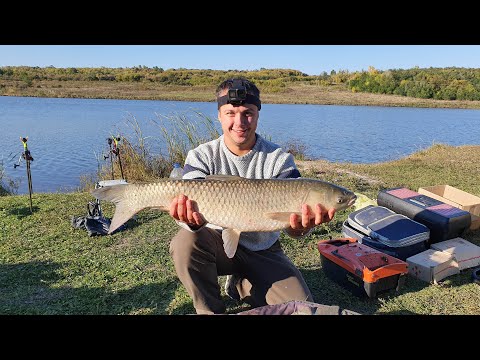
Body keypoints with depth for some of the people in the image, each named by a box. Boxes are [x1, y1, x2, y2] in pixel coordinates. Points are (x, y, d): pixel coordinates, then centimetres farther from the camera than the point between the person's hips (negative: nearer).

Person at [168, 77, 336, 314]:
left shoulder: (279, 160, -12)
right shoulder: (202, 157, -11)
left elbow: (290, 215, -22)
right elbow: (191, 201, -24)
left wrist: (301, 227, -47)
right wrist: (194, 220, -49)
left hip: (263, 251, 1)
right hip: (218, 244, 0)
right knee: (185, 243, -32)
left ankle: (242, 286, 17)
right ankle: (211, 311, -4)